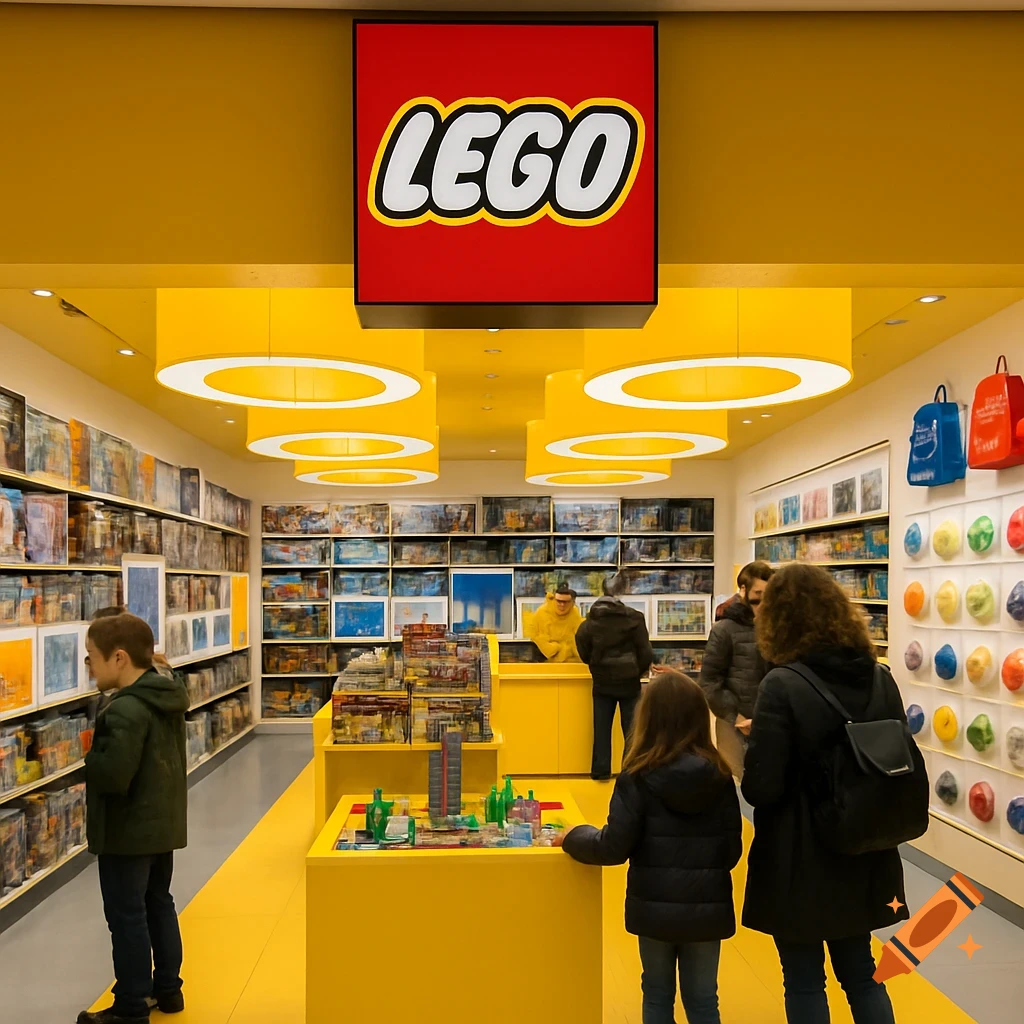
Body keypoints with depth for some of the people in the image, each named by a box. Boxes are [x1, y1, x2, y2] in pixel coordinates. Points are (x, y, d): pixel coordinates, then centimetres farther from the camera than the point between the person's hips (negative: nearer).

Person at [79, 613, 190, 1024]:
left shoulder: (125, 710, -26)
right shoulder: (168, 698, 4)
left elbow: (112, 775, -31)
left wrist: (89, 758, -12)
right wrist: (100, 761, 11)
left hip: (128, 831, -9)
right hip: (163, 823, 9)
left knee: (126, 917, 5)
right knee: (159, 904, 21)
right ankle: (167, 987, 34)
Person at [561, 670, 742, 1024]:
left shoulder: (639, 776, -15)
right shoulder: (719, 775, -6)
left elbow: (614, 848, -16)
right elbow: (733, 850, 1)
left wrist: (574, 838, 2)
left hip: (655, 905, -2)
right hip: (707, 906, 2)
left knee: (658, 995, 19)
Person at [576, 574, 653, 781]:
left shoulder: (590, 621, -4)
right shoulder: (634, 618, -13)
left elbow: (584, 653, -2)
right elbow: (645, 653, -11)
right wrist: (638, 671, 6)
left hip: (602, 683, 3)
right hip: (629, 682, -3)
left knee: (601, 728, 13)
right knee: (631, 729, 7)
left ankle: (601, 771, 17)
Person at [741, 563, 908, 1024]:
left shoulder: (782, 686, -22)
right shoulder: (880, 680, -3)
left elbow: (761, 789, -23)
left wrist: (756, 739, -4)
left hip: (800, 863, -5)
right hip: (863, 856, 6)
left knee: (804, 982, 13)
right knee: (861, 973, 23)